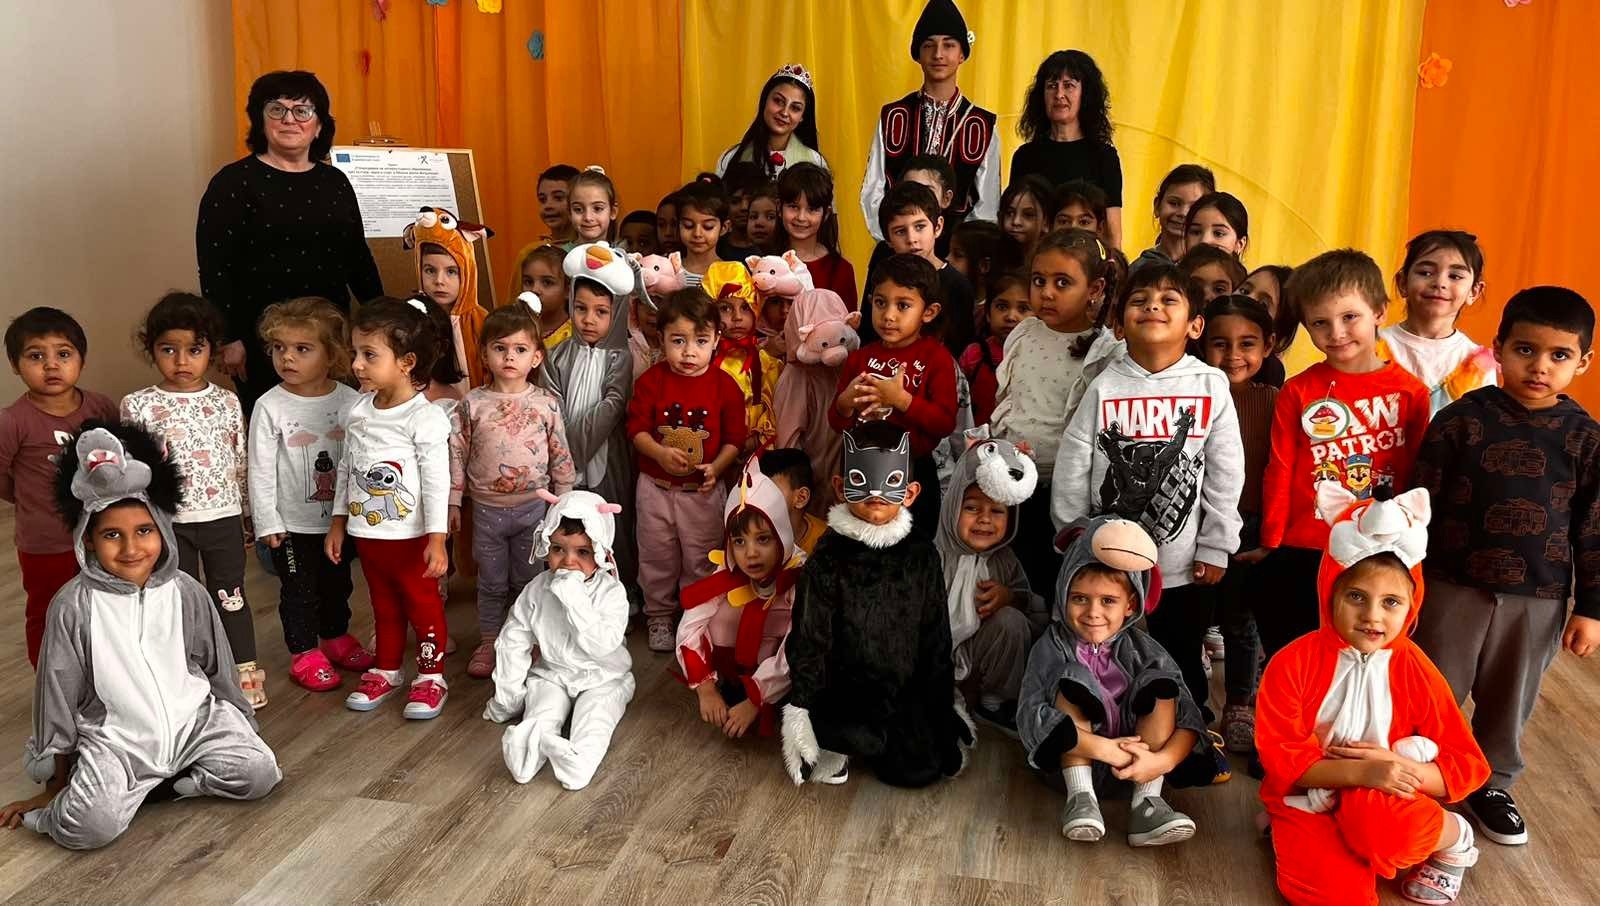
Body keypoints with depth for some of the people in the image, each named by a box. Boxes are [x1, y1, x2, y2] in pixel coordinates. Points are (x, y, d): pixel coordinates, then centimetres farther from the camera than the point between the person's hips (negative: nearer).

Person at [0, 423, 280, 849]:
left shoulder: (187, 593, -3)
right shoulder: (74, 605, -10)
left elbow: (219, 669, 9)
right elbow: (58, 694, -2)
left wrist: (241, 730, 16)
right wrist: (56, 783, 5)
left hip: (194, 719, 3)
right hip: (115, 738, -3)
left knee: (259, 774, -18)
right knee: (91, 825, -28)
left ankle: (161, 779, 1)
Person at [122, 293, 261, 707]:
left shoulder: (227, 402, 1)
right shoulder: (139, 405, -5)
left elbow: (242, 462, 7)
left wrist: (251, 514, 9)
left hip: (223, 517, 1)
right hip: (168, 521, -1)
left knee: (230, 597, 10)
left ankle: (244, 674, 22)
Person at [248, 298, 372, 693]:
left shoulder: (350, 401, -7)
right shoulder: (270, 407, -12)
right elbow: (261, 470, -10)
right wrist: (267, 521, -10)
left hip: (339, 517, 3)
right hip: (293, 523, -3)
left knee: (337, 583, 20)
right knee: (298, 590, 9)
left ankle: (336, 637, 40)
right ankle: (304, 653, 24)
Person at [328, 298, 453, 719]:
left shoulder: (424, 417, -18)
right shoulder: (357, 412, 3)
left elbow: (436, 479, -19)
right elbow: (345, 469, 12)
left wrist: (437, 537, -21)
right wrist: (338, 522, 13)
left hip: (411, 535, -6)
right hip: (367, 533, 6)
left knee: (423, 605, 8)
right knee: (384, 606, 21)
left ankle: (431, 676, 22)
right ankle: (386, 670, 35)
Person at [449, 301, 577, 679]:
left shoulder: (546, 403, -6)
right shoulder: (472, 404, -6)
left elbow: (561, 456, 1)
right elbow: (456, 453, 0)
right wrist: (453, 502, 1)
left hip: (534, 506, 0)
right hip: (487, 508, 0)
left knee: (528, 580, 12)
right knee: (491, 583, 12)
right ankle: (488, 641, 27)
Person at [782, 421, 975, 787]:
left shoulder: (921, 554, 3)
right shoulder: (829, 556, -6)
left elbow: (936, 634, 9)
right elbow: (809, 635, -5)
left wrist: (942, 702, 10)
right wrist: (802, 705, -7)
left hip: (905, 686, 4)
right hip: (846, 686, -4)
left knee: (921, 770, -11)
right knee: (865, 740, -32)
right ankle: (836, 737, 3)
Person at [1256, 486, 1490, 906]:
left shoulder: (1415, 671, -7)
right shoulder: (1293, 664, -13)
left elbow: (1469, 766, -4)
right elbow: (1280, 757, -15)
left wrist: (1400, 769, -22)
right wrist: (1361, 771, -28)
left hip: (1384, 802, 1)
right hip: (1310, 801, -1)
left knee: (1376, 821, -36)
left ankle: (1454, 838, -2)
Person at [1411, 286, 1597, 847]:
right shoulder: (1462, 419, -9)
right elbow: (1421, 504, -5)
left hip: (1539, 599, 2)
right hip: (1453, 588, -2)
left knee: (1511, 700, 18)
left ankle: (1492, 784, 38)